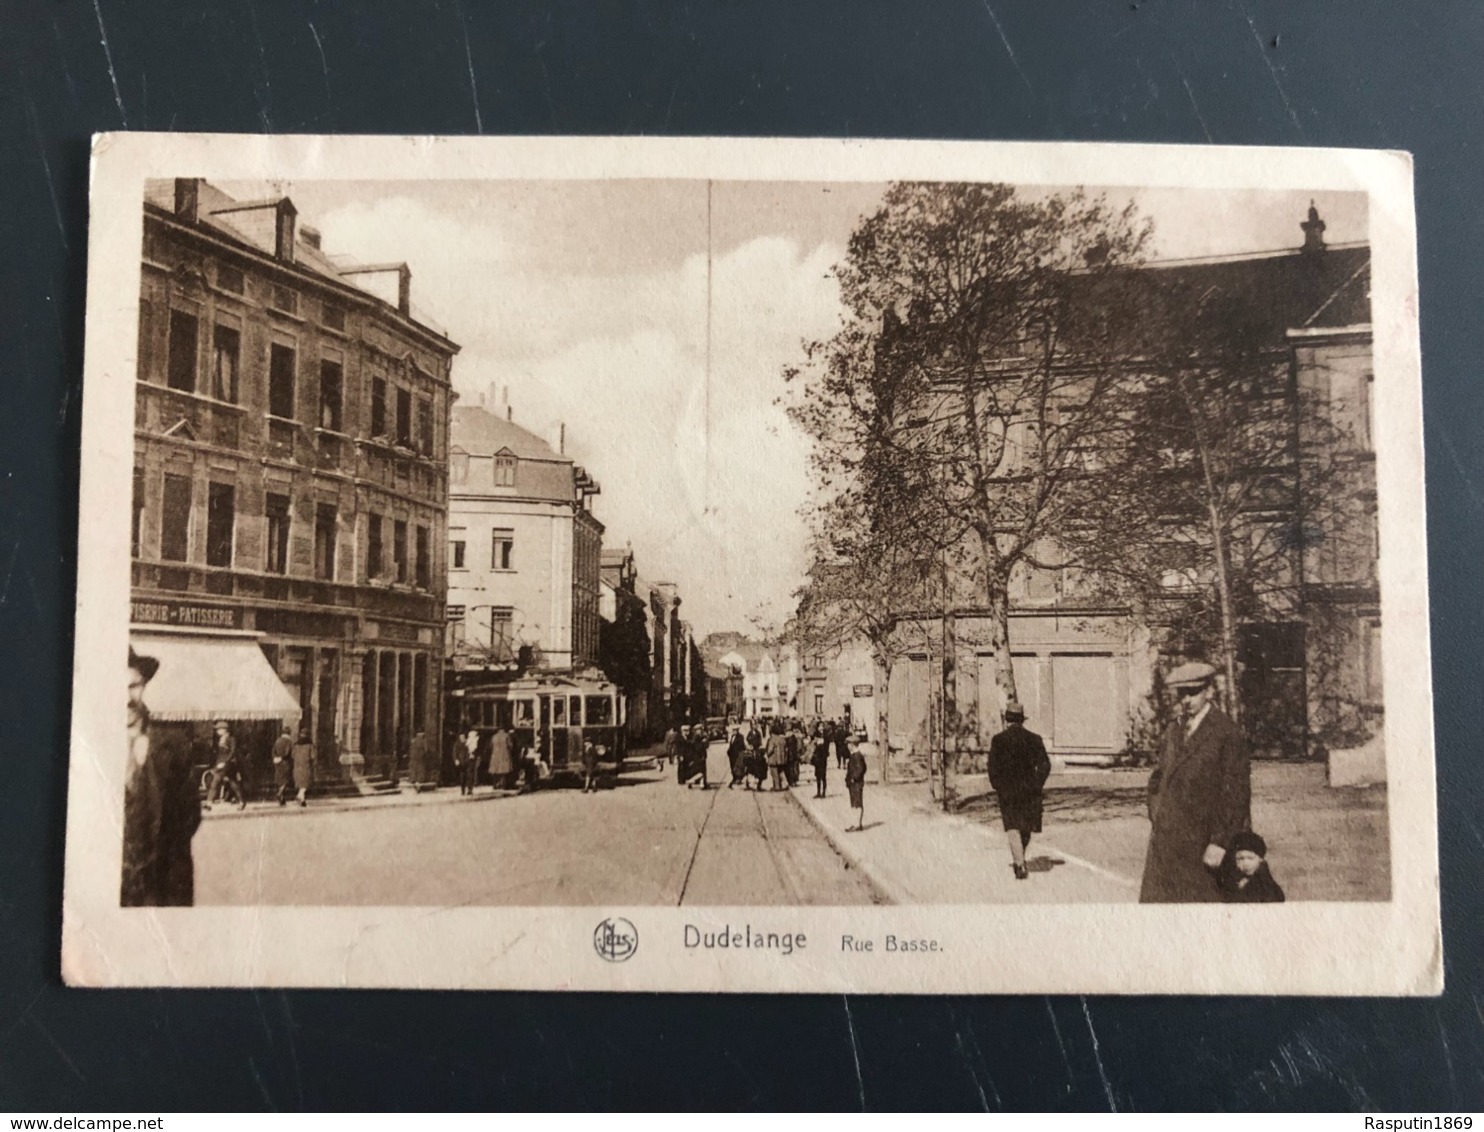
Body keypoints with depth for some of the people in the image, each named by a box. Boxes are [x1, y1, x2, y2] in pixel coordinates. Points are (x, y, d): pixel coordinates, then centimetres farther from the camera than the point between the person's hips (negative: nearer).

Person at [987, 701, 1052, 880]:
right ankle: (1019, 860, 33)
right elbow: (1044, 765, -5)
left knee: (1013, 828, -1)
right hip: (1029, 790, 2)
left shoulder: (998, 740, -4)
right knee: (1026, 827, 19)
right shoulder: (1034, 739, 0)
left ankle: (1020, 865, -12)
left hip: (1007, 790, -2)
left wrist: (997, 788, 4)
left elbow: (993, 768, -7)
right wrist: (1037, 786, 3)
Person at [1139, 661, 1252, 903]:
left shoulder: (1226, 735, -10)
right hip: (1167, 843, 6)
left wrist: (1219, 843, -16)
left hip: (1203, 845, -6)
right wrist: (1155, 818, 9)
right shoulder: (1173, 732, 12)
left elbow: (1236, 796, -13)